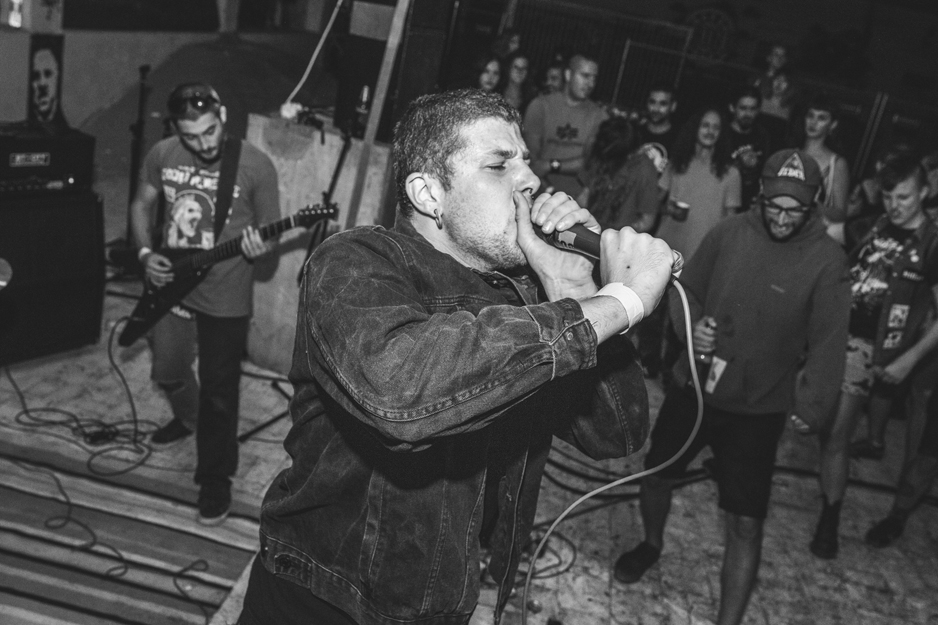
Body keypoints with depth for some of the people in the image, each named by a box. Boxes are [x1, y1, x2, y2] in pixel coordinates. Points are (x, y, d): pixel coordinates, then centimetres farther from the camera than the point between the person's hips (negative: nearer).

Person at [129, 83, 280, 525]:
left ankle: (215, 478, 24)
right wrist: (145, 253, -3)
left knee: (219, 392, 5)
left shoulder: (256, 166, -16)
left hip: (225, 300, -4)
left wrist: (259, 248, -30)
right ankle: (189, 419, 55)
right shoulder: (162, 155, -5)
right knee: (168, 372, 23)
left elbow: (270, 235, -8)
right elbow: (141, 204, 11)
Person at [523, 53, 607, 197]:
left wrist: (551, 165, -13)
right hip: (541, 193, -1)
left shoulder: (598, 115, 5)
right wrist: (547, 191, -18)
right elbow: (530, 157, -6)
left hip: (576, 196, 2)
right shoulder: (541, 105, 2)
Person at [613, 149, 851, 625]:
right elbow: (688, 288, 6)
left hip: (757, 409, -3)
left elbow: (827, 342, -12)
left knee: (745, 524, -2)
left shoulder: (827, 261, -13)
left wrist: (811, 404, -22)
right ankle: (651, 544, 51)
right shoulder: (729, 233, -5)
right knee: (656, 475, 20)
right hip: (693, 386, 4)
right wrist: (690, 325, -14)